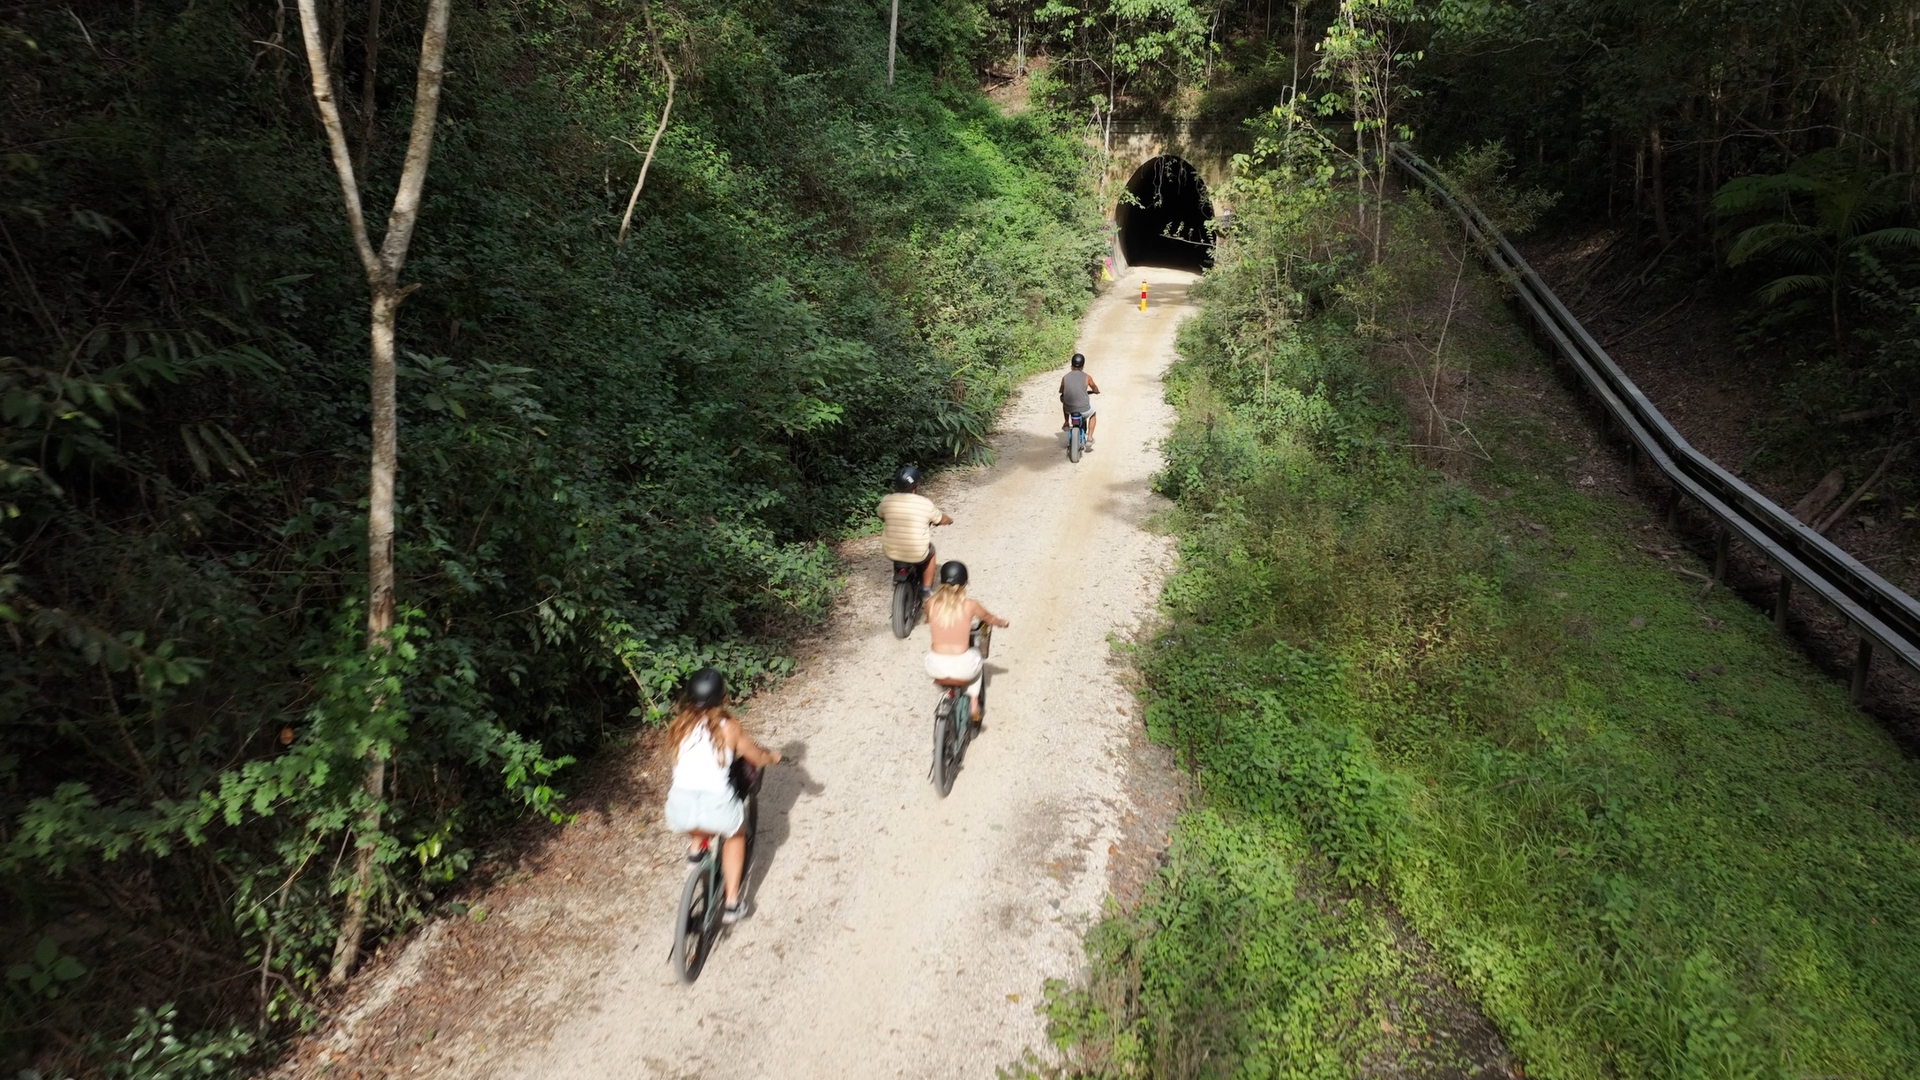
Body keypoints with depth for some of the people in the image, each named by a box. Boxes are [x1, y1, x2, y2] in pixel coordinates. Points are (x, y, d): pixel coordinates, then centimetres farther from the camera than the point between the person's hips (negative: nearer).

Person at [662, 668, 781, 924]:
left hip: (680, 805, 3)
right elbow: (759, 759, 16)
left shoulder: (681, 724, 11)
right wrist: (772, 756, 39)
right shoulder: (728, 727, 4)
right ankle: (732, 902, 26)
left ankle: (696, 846, 25)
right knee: (734, 835, 30)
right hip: (715, 804, -3)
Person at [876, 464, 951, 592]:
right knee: (930, 551, 31)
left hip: (891, 552, 3)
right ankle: (926, 588, 28)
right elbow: (942, 520, 6)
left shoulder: (886, 501, -5)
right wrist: (950, 520, 29)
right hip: (917, 555, -3)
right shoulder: (925, 503, -11)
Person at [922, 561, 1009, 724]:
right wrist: (1002, 622, 37)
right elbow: (989, 618, 15)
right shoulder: (970, 605, -6)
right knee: (976, 657, 33)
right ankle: (974, 703, 29)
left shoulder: (932, 604, -2)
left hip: (936, 668, 2)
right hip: (963, 669, -2)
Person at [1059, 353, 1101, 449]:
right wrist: (1093, 391, 35)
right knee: (1092, 413, 33)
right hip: (1084, 410, -2)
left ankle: (1066, 423, 37)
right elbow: (1096, 390, 11)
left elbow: (1061, 391, 17)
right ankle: (1089, 438, 27)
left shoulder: (1065, 377, -2)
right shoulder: (1087, 377, -7)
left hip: (1069, 409, 2)